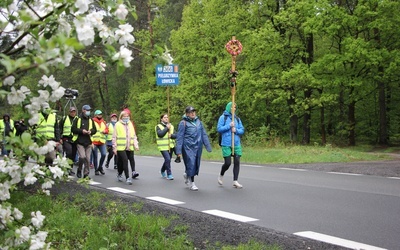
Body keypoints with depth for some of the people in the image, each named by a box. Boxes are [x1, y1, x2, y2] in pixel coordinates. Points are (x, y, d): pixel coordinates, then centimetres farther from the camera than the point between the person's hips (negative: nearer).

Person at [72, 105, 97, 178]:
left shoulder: (91, 120, 15)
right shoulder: (78, 119, 1)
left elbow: (95, 129, 16)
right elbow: (73, 129, -3)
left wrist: (91, 131, -6)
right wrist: (81, 131, -15)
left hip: (88, 142, 4)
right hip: (80, 142, -4)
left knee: (87, 158, 3)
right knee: (82, 157, -15)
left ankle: (86, 174, 11)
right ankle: (79, 170, 8)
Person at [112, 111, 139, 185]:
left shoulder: (130, 124, 14)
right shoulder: (117, 125, 0)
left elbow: (134, 136, 17)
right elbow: (114, 137, 0)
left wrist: (136, 145, 7)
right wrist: (114, 147, -4)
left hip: (130, 147, 5)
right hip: (121, 147, -5)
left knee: (132, 160, 1)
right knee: (125, 160, -13)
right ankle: (127, 178, -11)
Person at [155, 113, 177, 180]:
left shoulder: (171, 126, 12)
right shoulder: (159, 126, -2)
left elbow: (175, 135, 5)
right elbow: (160, 134, -19)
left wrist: (171, 135, -16)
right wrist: (167, 128, -15)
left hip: (170, 146, 6)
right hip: (163, 147, -6)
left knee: (167, 160, 15)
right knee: (167, 159, -18)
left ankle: (162, 171, 38)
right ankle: (169, 174, -10)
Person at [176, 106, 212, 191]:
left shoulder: (198, 122, 10)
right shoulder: (183, 123, -5)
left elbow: (204, 134, 13)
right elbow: (179, 137, -6)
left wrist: (208, 146, 9)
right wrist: (179, 150, -9)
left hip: (198, 146, 5)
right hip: (188, 147, -5)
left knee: (196, 164, 10)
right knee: (191, 163, -8)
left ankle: (186, 175, 36)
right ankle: (192, 183, 5)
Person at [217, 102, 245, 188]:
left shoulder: (237, 118, 12)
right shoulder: (223, 117, -1)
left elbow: (242, 130, 11)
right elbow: (219, 129, -7)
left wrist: (236, 130, -8)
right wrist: (229, 126, -13)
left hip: (236, 144, 4)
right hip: (226, 144, -4)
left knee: (237, 162, -2)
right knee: (227, 163, -3)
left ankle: (235, 181, 4)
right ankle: (221, 176, 25)